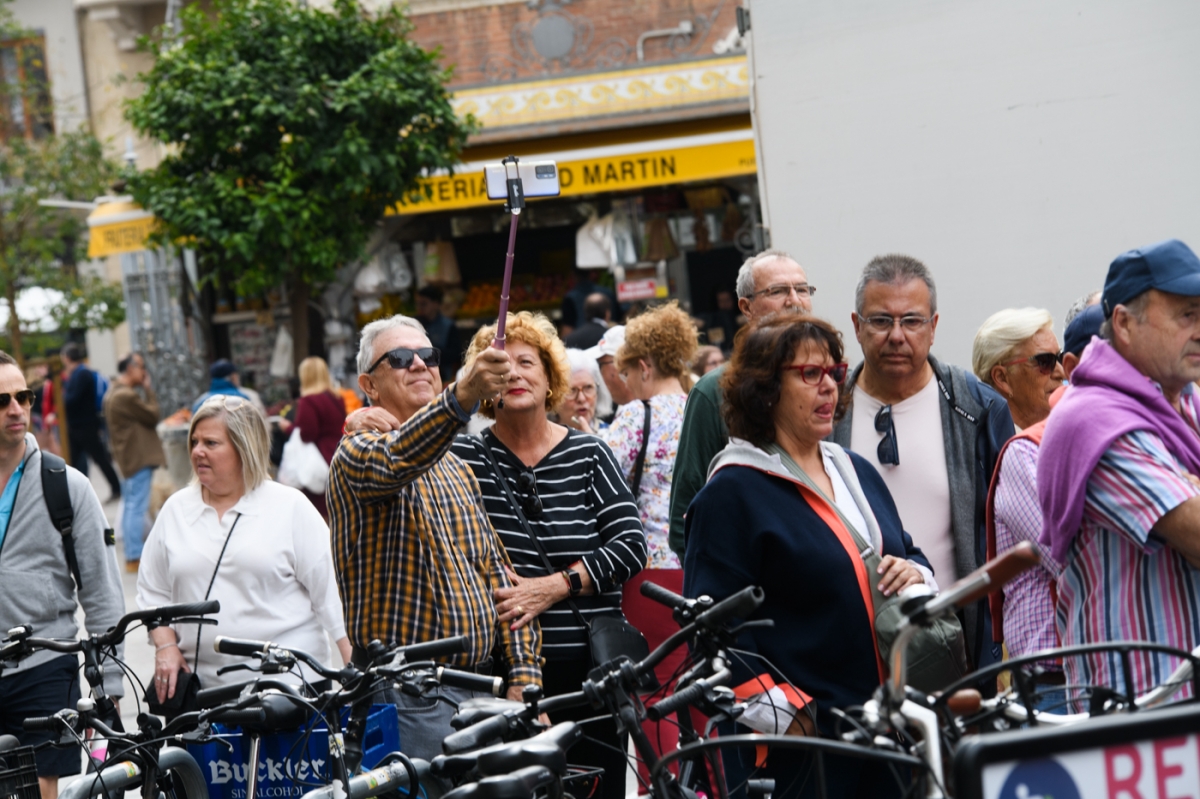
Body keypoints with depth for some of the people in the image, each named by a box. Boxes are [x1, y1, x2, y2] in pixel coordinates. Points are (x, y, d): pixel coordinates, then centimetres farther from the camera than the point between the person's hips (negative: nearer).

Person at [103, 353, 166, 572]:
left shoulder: (113, 395, 14)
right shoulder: (127, 396, -20)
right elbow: (153, 416, -14)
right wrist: (148, 389, -6)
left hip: (129, 458, 11)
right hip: (139, 458, -11)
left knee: (131, 505, 17)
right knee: (138, 506, -9)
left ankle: (131, 554, 24)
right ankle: (135, 557, -9)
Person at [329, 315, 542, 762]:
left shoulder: (457, 470, 20)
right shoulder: (357, 452, -4)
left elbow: (495, 569, 17)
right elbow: (395, 461, -29)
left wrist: (524, 676, 5)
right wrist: (462, 396, -47)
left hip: (480, 685, 7)